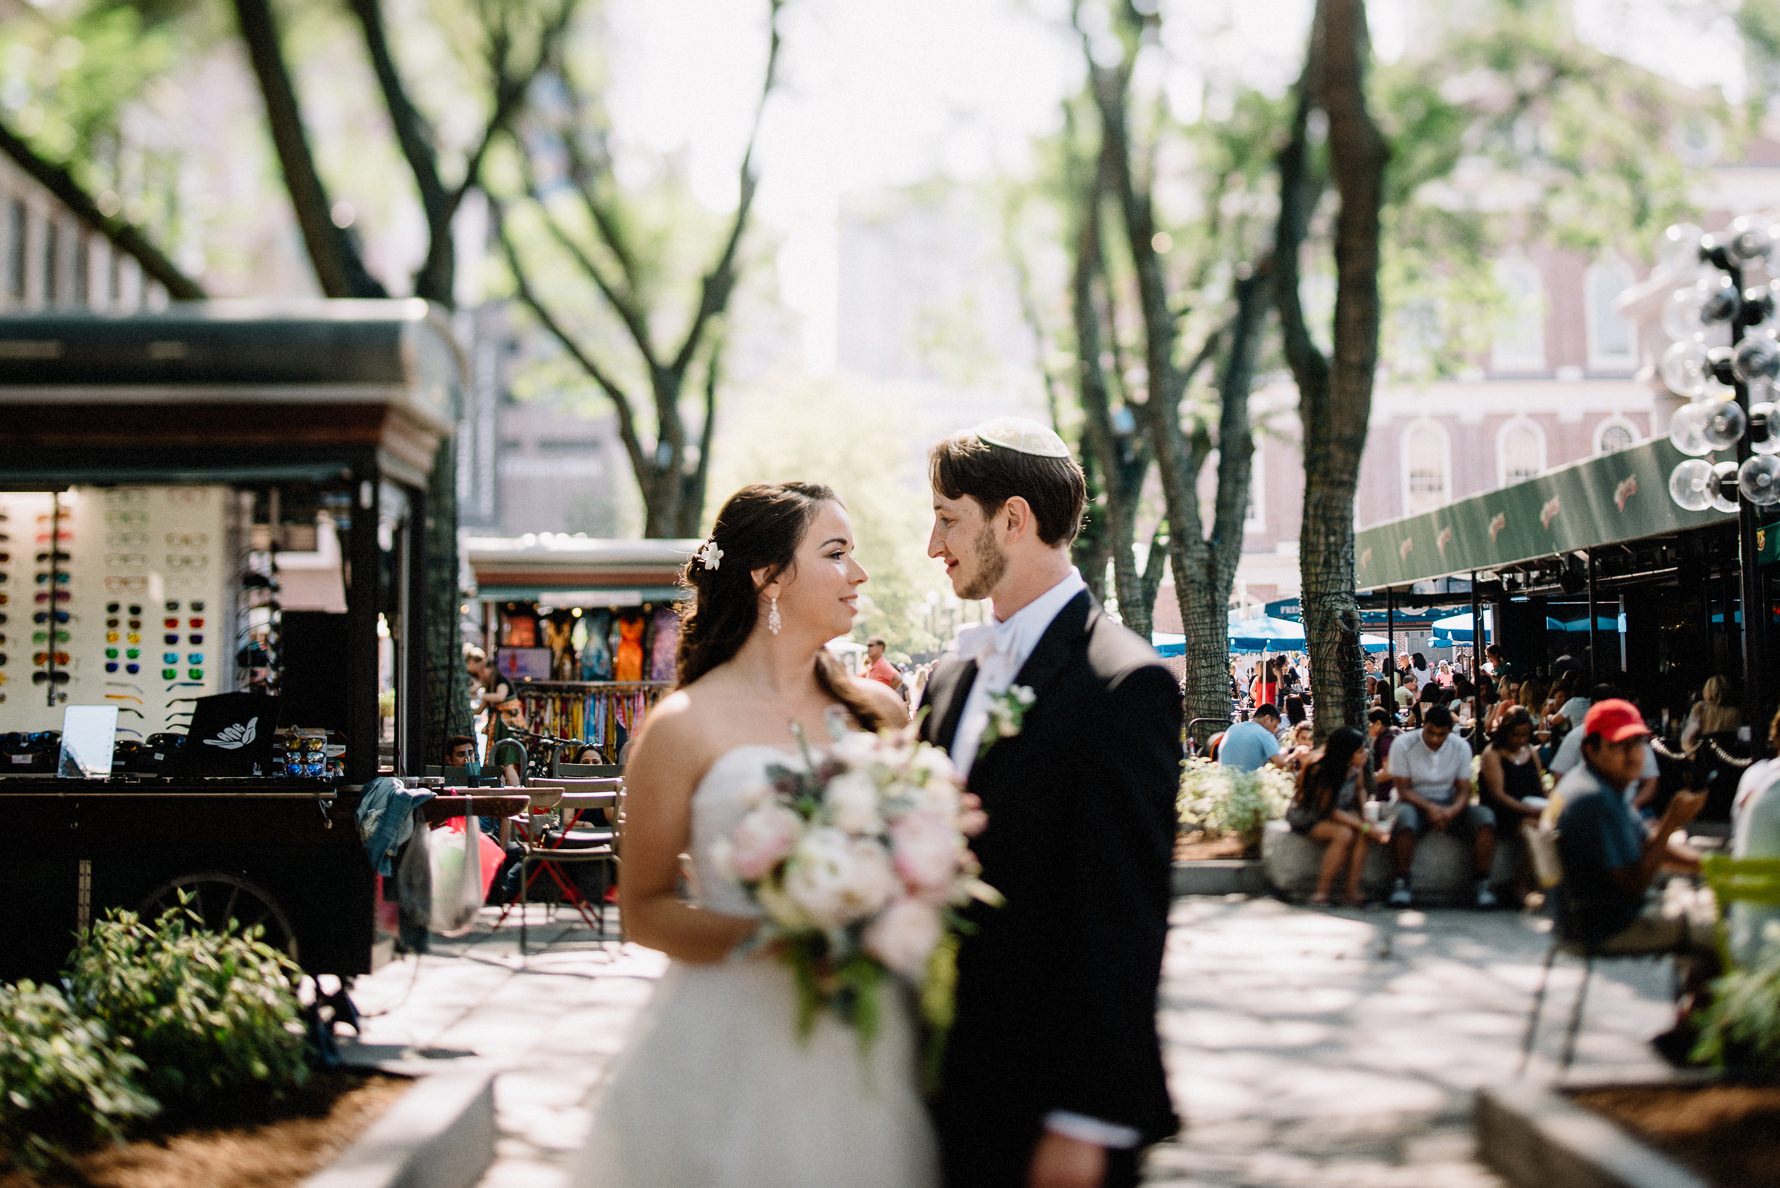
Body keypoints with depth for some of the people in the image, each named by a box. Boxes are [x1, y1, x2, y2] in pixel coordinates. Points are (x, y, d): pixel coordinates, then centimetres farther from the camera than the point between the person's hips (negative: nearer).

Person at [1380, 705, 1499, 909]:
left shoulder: (1461, 748, 1)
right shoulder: (1403, 745, -7)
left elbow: (1464, 790, -1)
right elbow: (1403, 790, -9)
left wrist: (1453, 810, -24)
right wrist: (1429, 807, -26)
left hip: (1450, 806, 3)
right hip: (1416, 803, -3)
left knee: (1484, 817, -26)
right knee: (1405, 818, -39)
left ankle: (1483, 884, -19)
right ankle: (1402, 883, -24)